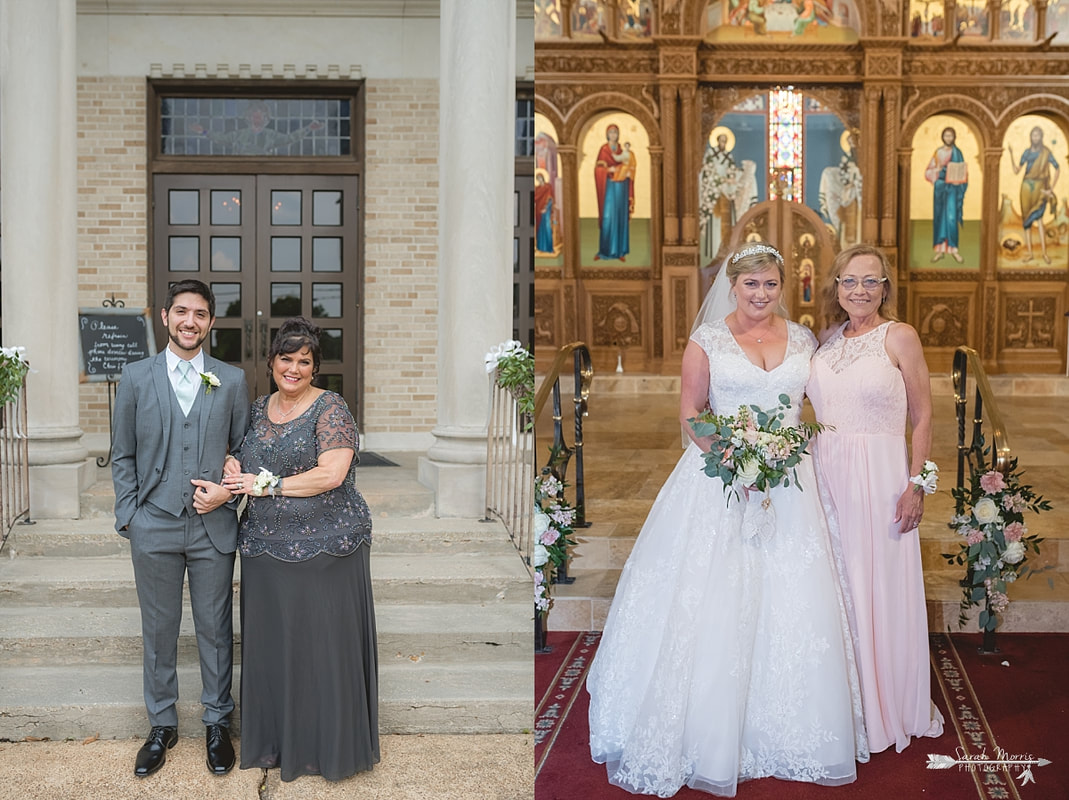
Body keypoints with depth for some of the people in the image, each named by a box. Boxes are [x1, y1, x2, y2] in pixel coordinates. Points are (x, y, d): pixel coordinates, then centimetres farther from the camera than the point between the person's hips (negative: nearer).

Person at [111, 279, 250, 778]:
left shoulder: (232, 381, 4)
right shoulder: (136, 377, 3)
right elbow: (123, 455, 6)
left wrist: (227, 491, -7)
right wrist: (128, 517, -1)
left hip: (214, 527, 0)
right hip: (155, 526, 0)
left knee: (216, 629, 8)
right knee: (158, 629, 11)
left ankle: (217, 723, 24)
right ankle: (162, 726, 26)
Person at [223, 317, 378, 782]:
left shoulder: (330, 409, -7)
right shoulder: (259, 408, 12)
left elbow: (331, 474, -18)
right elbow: (248, 464, 25)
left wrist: (265, 484, -14)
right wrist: (233, 469, 1)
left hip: (326, 547, -6)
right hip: (266, 547, 6)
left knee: (325, 645, 1)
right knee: (272, 644, 10)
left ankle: (330, 746, 15)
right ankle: (276, 740, 24)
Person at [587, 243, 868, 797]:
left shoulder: (802, 340, 10)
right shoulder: (708, 339, 1)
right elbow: (689, 411, 0)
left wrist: (794, 453, -5)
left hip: (790, 479, 3)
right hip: (720, 477, -3)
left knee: (793, 603, 3)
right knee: (715, 606, -2)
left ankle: (789, 733, 17)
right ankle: (710, 736, 10)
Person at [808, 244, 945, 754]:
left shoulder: (899, 337, -5)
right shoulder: (827, 340, 10)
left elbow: (922, 416, -5)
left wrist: (916, 485, -12)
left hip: (879, 474, -5)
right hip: (825, 473, 5)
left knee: (881, 587, 2)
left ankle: (888, 710, 19)